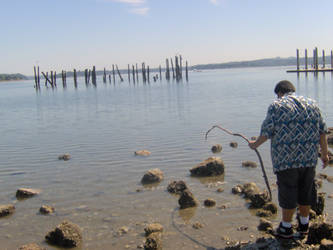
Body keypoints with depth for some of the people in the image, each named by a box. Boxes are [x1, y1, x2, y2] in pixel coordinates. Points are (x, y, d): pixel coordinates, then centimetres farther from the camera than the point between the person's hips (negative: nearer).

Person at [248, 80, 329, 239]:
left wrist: (255, 144, 10)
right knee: (306, 191, 17)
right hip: (309, 158, 5)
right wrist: (324, 153, 17)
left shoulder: (276, 106, -3)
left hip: (286, 158, -5)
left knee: (287, 192, 4)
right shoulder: (311, 104, 12)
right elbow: (322, 131, 11)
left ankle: (286, 228, 15)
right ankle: (304, 225, 31)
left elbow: (266, 132, -7)